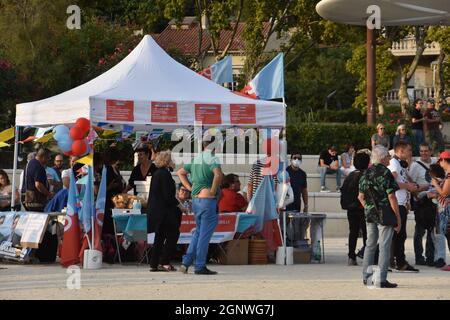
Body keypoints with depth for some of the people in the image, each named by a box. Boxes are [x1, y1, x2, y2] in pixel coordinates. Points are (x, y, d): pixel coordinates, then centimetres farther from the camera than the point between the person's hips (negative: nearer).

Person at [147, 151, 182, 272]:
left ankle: (154, 264, 12)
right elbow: (168, 195, -19)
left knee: (159, 237, 13)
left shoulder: (156, 173, 14)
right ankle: (165, 262, -4)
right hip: (165, 211, -9)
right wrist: (179, 205, -10)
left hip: (155, 211, 9)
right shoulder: (165, 174, -14)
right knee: (172, 235, -2)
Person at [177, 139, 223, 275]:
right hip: (208, 201, -8)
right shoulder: (212, 159, -13)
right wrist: (213, 191, -20)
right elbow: (218, 175, -33)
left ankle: (186, 262, 13)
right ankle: (200, 266, 2)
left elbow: (180, 172, 23)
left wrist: (190, 187, 15)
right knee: (205, 234, -1)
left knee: (199, 232, 18)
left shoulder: (196, 159, 11)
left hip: (196, 200, 8)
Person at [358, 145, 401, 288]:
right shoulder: (385, 173, -13)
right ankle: (382, 279, -6)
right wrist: (398, 218, -10)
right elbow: (391, 197, -15)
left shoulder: (366, 173, 8)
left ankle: (367, 276, 18)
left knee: (370, 245, 15)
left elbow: (361, 196, 12)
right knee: (384, 246, -4)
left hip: (370, 214, 7)